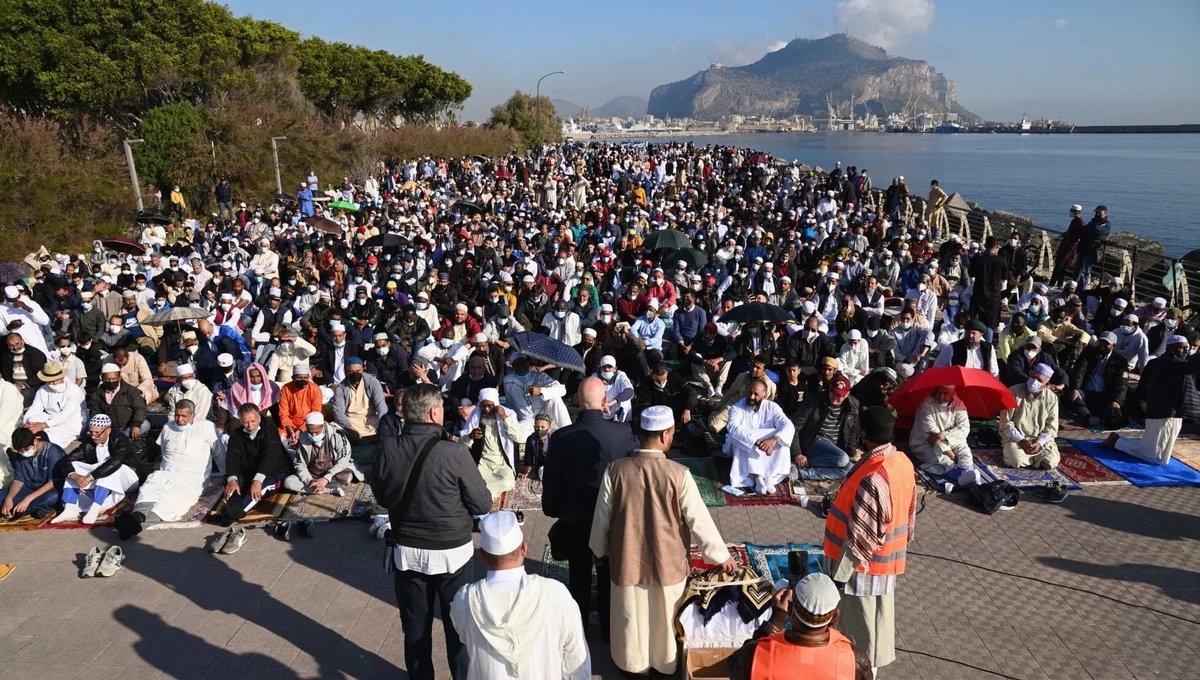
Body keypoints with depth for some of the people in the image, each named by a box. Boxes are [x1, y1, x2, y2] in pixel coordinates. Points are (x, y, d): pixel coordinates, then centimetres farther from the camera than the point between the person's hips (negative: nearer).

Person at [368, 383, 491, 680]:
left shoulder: (387, 449, -14)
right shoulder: (454, 452, -24)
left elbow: (381, 497, 3)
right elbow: (482, 505, -13)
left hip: (406, 551, 3)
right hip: (451, 552, -3)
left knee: (415, 625, 20)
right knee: (457, 623, 17)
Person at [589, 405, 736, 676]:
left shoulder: (616, 469, -17)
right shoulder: (679, 474, -22)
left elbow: (602, 516, -6)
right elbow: (699, 520, -14)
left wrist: (600, 550, 13)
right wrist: (722, 555, 1)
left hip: (628, 559, 1)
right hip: (667, 562, -1)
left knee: (632, 617, 23)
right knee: (665, 618, 22)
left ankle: (633, 664, 43)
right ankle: (666, 665, 43)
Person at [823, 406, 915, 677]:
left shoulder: (872, 478, -33)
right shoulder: (903, 462, -5)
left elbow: (860, 535, -27)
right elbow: (909, 510, 8)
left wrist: (840, 573, -17)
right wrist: (903, 541, 23)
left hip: (865, 563, -9)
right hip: (889, 557, 9)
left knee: (860, 620, 11)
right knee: (879, 612, 25)